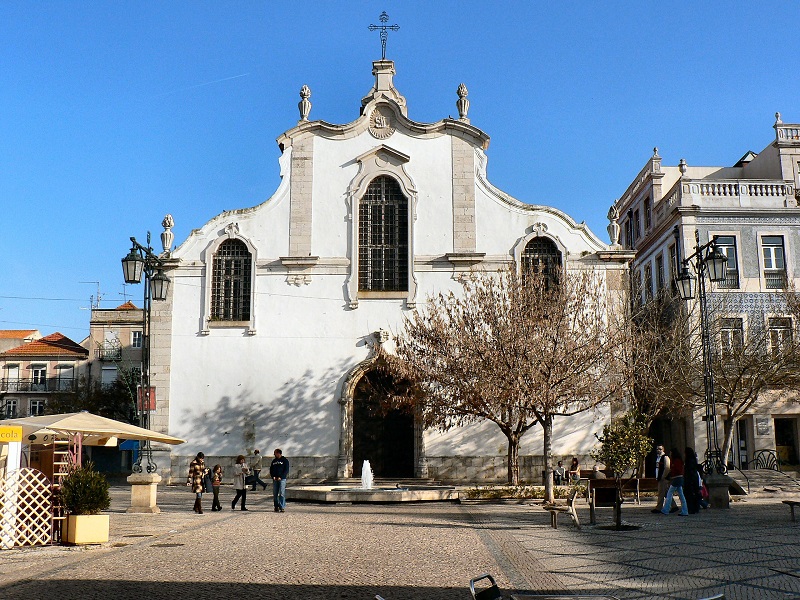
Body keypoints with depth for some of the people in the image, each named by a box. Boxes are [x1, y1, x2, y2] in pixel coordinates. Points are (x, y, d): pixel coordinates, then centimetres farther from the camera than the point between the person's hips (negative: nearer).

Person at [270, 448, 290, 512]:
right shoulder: (274, 461, 16)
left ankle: (282, 507, -11)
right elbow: (271, 469, 16)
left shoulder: (285, 460, 1)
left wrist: (281, 477, -14)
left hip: (282, 479, -5)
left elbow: (286, 470, -5)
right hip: (275, 479, 5)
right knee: (275, 494, 5)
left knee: (282, 494, -10)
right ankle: (276, 507, 11)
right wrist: (273, 476, -2)